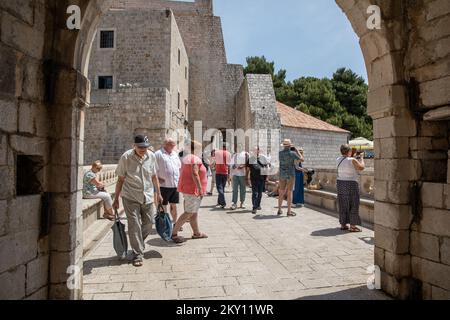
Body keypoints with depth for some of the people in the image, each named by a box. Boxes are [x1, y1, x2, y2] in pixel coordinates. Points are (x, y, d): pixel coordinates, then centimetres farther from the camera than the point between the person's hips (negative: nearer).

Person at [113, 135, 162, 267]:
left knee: (148, 223, 9)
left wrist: (158, 194, 14)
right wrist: (116, 199, -1)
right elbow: (120, 179, -2)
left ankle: (138, 245, 35)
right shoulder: (126, 157, -9)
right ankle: (138, 254, 8)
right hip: (130, 197, -3)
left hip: (148, 196, 4)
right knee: (134, 225, -4)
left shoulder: (151, 156, 1)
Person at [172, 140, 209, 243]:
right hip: (193, 189, -10)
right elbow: (194, 174, -27)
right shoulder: (195, 159, -15)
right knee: (189, 213, -5)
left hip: (187, 188, 10)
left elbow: (183, 172, 18)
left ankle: (196, 233, 25)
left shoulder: (187, 157, 15)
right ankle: (174, 233, -2)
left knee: (194, 212, 16)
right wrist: (200, 188, -26)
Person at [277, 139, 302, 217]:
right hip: (290, 175, -4)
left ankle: (279, 210, 17)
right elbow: (301, 159, 4)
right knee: (289, 193, -1)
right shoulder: (292, 153, -12)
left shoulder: (280, 153, 0)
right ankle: (289, 211, 1)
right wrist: (297, 151, 15)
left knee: (282, 192, 12)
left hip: (282, 174, 4)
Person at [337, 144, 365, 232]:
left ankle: (343, 224, 18)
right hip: (351, 185, -6)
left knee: (343, 205, 12)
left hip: (340, 184, 6)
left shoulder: (338, 160, 3)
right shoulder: (352, 160, -16)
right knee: (353, 205, 2)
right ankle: (352, 226, 5)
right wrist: (361, 159, 8)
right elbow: (361, 167, -6)